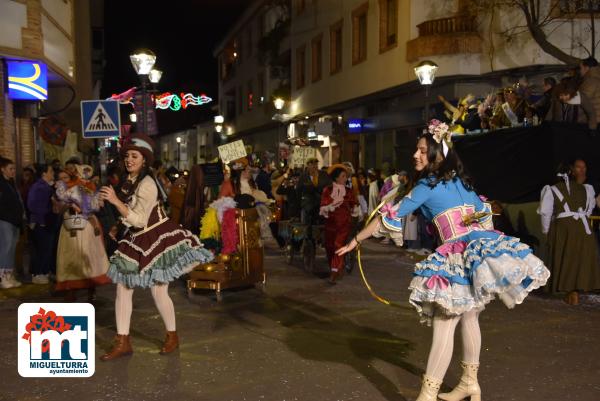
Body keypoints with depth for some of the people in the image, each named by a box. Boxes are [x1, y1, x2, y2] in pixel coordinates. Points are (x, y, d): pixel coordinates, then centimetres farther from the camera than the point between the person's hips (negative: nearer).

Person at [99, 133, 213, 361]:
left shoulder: (147, 184, -21)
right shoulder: (128, 181, 6)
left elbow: (139, 220, -28)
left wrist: (115, 201, -32)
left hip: (157, 239, -8)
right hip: (135, 240, 8)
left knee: (159, 292, -2)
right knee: (122, 288, 3)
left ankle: (172, 336, 21)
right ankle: (123, 342, 10)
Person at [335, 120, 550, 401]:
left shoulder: (427, 186, -6)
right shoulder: (460, 179, 15)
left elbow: (392, 217, -5)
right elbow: (484, 211, 23)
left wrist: (355, 241, 2)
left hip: (462, 254, -8)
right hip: (483, 247, 9)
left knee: (444, 324, -8)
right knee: (468, 318, 18)